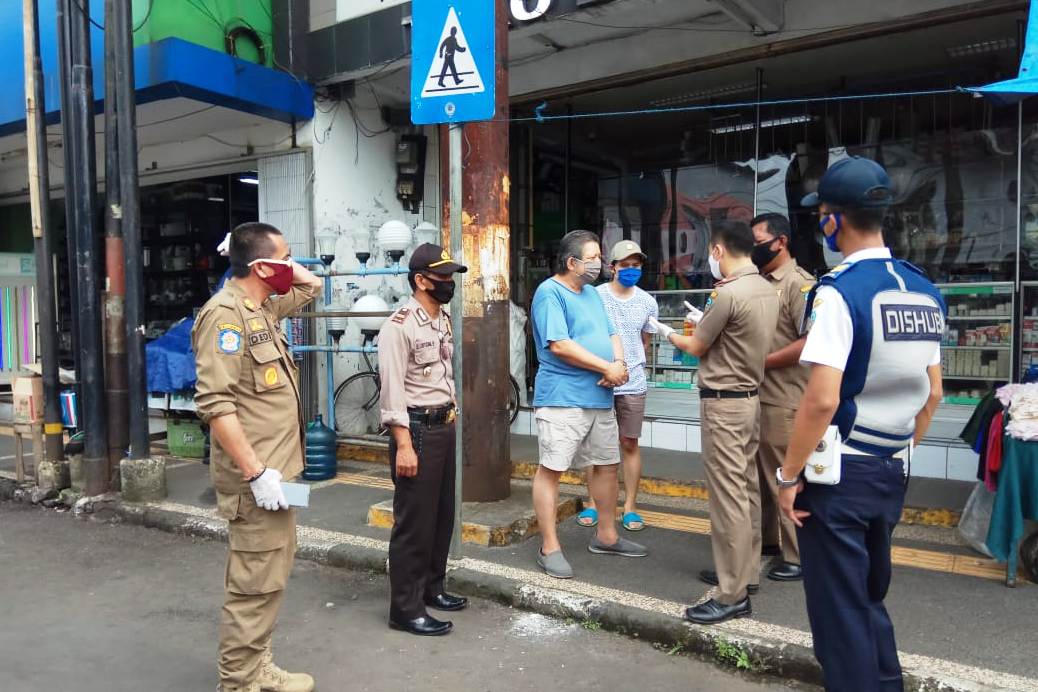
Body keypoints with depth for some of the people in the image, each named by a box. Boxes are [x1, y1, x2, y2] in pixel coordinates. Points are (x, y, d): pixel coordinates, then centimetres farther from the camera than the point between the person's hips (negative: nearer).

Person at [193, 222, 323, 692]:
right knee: (256, 583, -2)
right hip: (257, 475, -10)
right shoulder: (226, 314, -17)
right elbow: (215, 403, -24)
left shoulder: (263, 307, 11)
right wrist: (255, 472, -25)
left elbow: (311, 286, 30)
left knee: (269, 576, 18)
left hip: (275, 467, 10)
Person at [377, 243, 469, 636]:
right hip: (416, 428, -9)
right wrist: (403, 445, -22)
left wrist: (451, 417, 16)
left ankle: (431, 588, 33)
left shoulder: (444, 319, 11)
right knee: (414, 521, 0)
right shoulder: (400, 325, -16)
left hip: (444, 426, 9)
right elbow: (392, 390, -20)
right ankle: (406, 608, 12)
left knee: (442, 515, 17)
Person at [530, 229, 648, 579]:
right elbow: (560, 346, -20)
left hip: (600, 397, 9)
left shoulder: (592, 293, 17)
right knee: (550, 470, -3)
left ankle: (606, 536, 31)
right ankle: (550, 548, 6)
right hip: (562, 398, -9)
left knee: (608, 465, 16)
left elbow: (612, 334, 17)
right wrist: (607, 368, -15)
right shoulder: (550, 292, -10)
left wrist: (620, 363, -5)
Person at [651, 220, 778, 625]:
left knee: (728, 497, -5)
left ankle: (733, 595, 2)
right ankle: (744, 571, 29)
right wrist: (705, 322, 22)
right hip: (750, 398, 9)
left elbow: (696, 348, -7)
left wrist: (668, 333, 11)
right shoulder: (767, 290, 7)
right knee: (746, 490, 16)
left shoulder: (727, 293, -20)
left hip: (723, 403, -9)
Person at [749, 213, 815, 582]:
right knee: (761, 474, 17)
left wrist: (762, 362, -17)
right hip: (755, 396, 8)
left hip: (783, 400, -8)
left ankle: (798, 556, 12)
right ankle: (766, 538, 32)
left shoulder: (799, 283, -11)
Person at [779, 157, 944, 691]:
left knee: (839, 608, 6)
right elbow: (932, 394, 12)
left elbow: (822, 400, -23)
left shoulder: (840, 292, -18)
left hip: (840, 472, -7)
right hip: (891, 473, 8)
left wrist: (788, 476, -15)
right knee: (871, 598, 22)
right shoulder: (925, 293, 6)